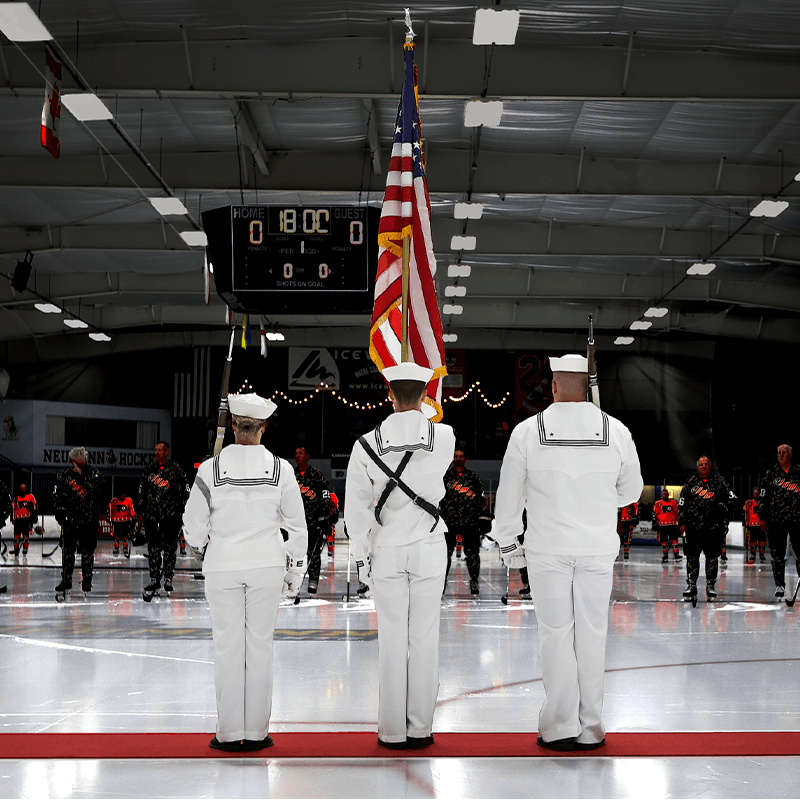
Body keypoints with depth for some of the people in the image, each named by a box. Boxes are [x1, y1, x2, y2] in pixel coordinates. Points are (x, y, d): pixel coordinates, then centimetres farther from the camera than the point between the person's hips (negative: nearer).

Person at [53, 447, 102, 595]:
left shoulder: (92, 473, 3)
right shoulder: (64, 476, 7)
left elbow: (93, 489, -14)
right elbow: (58, 495, 11)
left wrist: (81, 474, -18)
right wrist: (60, 510, -2)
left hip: (89, 519, -1)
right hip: (70, 518, 1)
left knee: (88, 551, 3)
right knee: (67, 549, 3)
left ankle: (86, 580, 13)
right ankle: (66, 580, 13)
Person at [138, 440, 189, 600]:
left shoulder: (177, 469, 3)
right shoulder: (149, 469, 11)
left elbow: (185, 489, 6)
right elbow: (142, 491, 16)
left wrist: (183, 509, 0)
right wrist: (141, 510, 12)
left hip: (171, 514, -3)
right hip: (151, 514, 3)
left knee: (170, 546, -1)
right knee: (153, 546, 3)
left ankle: (168, 578, 8)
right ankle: (154, 579, 11)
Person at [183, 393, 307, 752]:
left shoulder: (211, 468, -6)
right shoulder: (280, 468, -3)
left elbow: (194, 524, 0)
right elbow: (297, 523, 4)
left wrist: (202, 542, 23)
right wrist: (295, 567, 16)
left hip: (222, 563, -1)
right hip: (266, 562, 1)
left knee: (227, 646, 4)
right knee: (260, 645, 5)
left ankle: (229, 732, 8)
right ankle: (256, 732, 9)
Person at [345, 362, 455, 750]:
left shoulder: (367, 444, -7)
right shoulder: (444, 437, -6)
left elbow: (356, 506, -6)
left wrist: (361, 555, 3)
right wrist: (418, 414, 28)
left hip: (387, 550, 0)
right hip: (429, 548, 0)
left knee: (392, 639, 5)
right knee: (424, 637, 6)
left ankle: (392, 731, 9)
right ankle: (420, 729, 11)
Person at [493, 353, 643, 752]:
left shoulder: (527, 431, -6)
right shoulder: (616, 431, -1)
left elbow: (509, 495, 0)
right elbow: (631, 489, 12)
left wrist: (508, 543, 13)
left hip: (547, 548, -1)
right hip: (599, 548, 1)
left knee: (555, 633, 4)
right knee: (592, 633, 7)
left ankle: (560, 727, 6)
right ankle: (590, 728, 13)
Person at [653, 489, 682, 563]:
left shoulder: (673, 502, 8)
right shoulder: (658, 504, 5)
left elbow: (677, 512, 13)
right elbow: (654, 513, 6)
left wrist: (679, 521, 12)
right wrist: (655, 522, -1)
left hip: (672, 524, 0)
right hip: (662, 525, 0)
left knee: (674, 539, -5)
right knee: (663, 540, 4)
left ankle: (676, 554, -4)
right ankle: (665, 555, 14)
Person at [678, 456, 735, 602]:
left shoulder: (719, 482, 8)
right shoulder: (690, 483, 9)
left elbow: (731, 497, 9)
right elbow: (681, 503, 8)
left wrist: (722, 505, -9)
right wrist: (682, 522, 2)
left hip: (712, 528, 0)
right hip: (692, 527, 0)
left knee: (712, 557, 2)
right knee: (692, 557, 2)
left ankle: (711, 586, 11)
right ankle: (691, 586, 9)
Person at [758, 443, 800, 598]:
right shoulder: (771, 473, 6)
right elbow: (764, 497, 5)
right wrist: (763, 518, 0)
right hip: (776, 520, 0)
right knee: (777, 555, 3)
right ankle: (779, 585, 10)